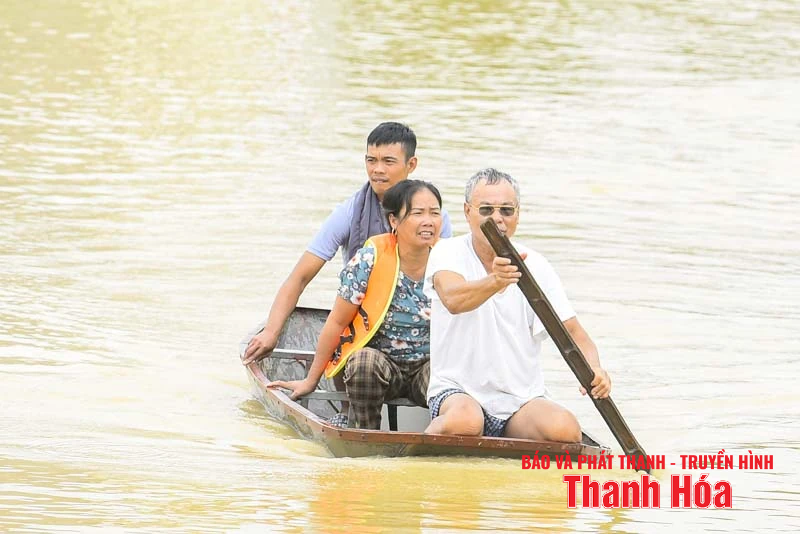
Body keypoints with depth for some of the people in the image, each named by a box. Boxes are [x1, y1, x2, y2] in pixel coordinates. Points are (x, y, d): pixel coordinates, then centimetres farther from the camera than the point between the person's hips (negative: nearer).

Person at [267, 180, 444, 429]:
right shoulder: (370, 260, -13)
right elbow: (337, 322, -4)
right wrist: (311, 380, 3)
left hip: (430, 364, 1)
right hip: (377, 367, -1)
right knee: (366, 359, -36)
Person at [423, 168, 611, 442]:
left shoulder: (535, 265, 6)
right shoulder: (448, 253, -3)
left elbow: (572, 332, 1)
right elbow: (453, 300, -26)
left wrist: (593, 370, -22)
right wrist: (495, 281, -47)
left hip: (522, 400, 3)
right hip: (457, 391, -3)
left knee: (566, 429, -29)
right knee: (464, 420, -38)